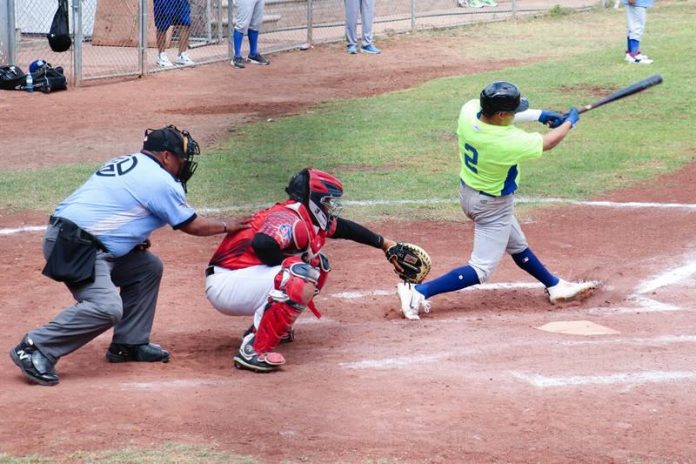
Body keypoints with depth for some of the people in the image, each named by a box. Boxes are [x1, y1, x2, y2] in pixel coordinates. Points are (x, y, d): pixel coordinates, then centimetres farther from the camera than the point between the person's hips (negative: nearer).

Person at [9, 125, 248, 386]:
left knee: (148, 268, 17)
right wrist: (227, 227, 19)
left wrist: (135, 238, 10)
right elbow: (192, 226, 3)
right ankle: (35, 349, -21)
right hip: (74, 246, -10)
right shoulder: (162, 181, -6)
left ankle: (128, 344, 18)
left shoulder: (123, 163, 20)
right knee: (106, 307, -25)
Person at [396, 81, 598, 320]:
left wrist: (538, 115, 1)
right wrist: (569, 122, 3)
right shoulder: (509, 142, -35)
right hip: (493, 206, -9)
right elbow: (548, 142, -17)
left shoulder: (469, 110, -21)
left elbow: (495, 115, 3)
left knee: (518, 247, 25)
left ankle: (555, 287, 43)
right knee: (480, 270, -1)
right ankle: (418, 291, -8)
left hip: (468, 192, 9)